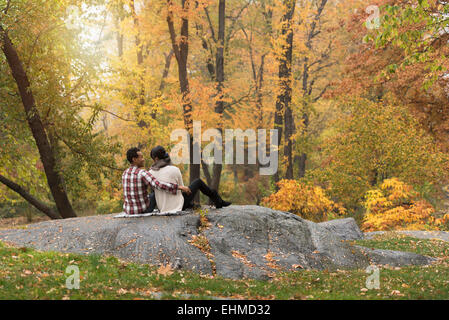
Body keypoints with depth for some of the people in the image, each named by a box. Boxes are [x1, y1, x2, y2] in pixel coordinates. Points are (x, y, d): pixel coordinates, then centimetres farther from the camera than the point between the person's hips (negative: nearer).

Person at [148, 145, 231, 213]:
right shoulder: (174, 170, -15)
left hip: (162, 208, 4)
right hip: (178, 206, -4)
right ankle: (219, 202, 34)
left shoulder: (151, 172, -9)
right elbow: (181, 188, -1)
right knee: (198, 182, 19)